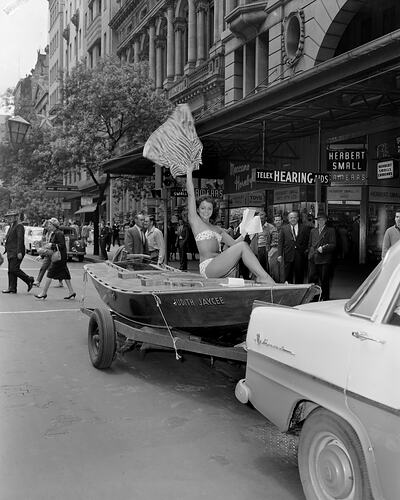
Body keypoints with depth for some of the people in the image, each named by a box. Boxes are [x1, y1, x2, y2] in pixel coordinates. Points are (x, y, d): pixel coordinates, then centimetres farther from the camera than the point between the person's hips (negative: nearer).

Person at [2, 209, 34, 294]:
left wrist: (19, 252, -23)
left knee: (14, 269, -14)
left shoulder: (19, 226, -9)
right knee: (11, 270, 6)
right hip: (11, 252, 10)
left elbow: (20, 239, -17)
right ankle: (12, 288, 8)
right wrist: (6, 249, 19)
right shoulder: (11, 226, 20)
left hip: (16, 252, -10)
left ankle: (29, 280, 0)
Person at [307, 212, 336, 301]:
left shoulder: (330, 231, 3)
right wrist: (311, 253, 7)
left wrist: (323, 249, -16)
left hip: (324, 260, -4)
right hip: (313, 259, 4)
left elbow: (333, 245, -4)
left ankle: (325, 299, 12)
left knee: (324, 281, 2)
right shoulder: (313, 231, 18)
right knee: (311, 279, 0)